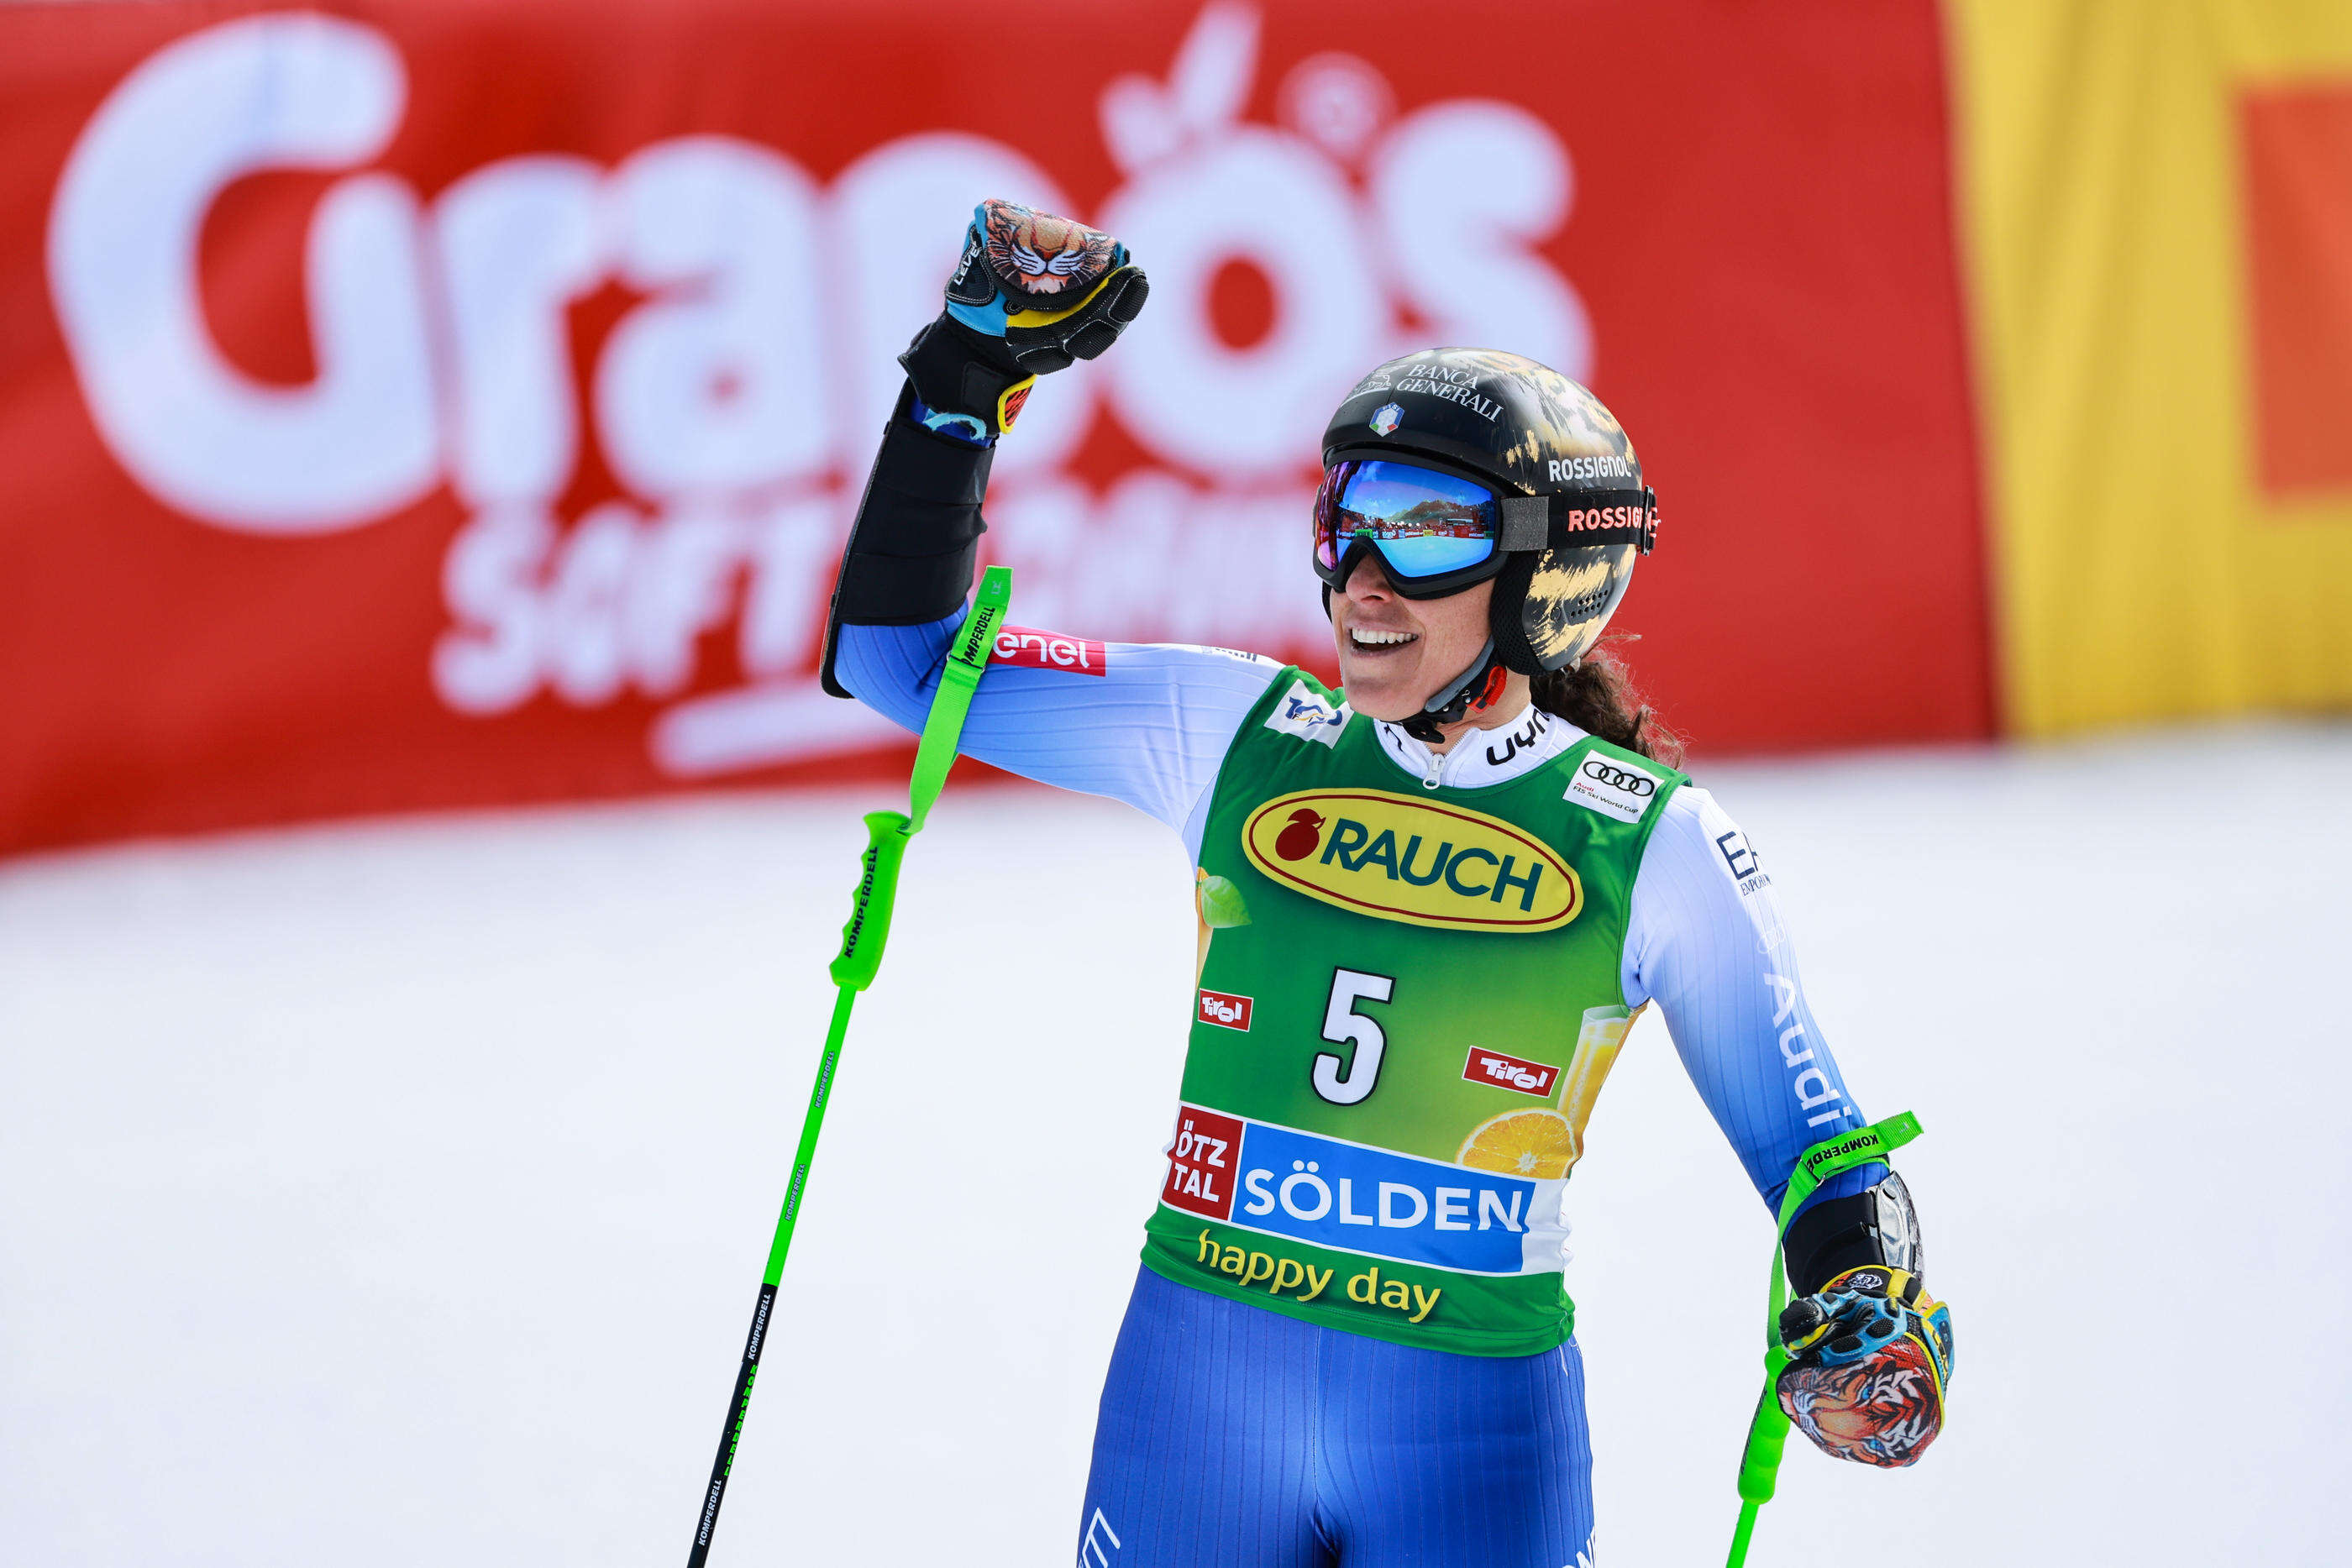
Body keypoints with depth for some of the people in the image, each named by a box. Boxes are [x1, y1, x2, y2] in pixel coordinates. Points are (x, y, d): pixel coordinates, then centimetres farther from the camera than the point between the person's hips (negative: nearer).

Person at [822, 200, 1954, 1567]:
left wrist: (1867, 1311, -17)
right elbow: (904, 656, 7)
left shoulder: (1656, 848, -3)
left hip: (1473, 1434, -2)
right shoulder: (1234, 736, 3)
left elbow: (1817, 1152, 2)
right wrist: (973, 368, 1)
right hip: (1194, 1391, 2)